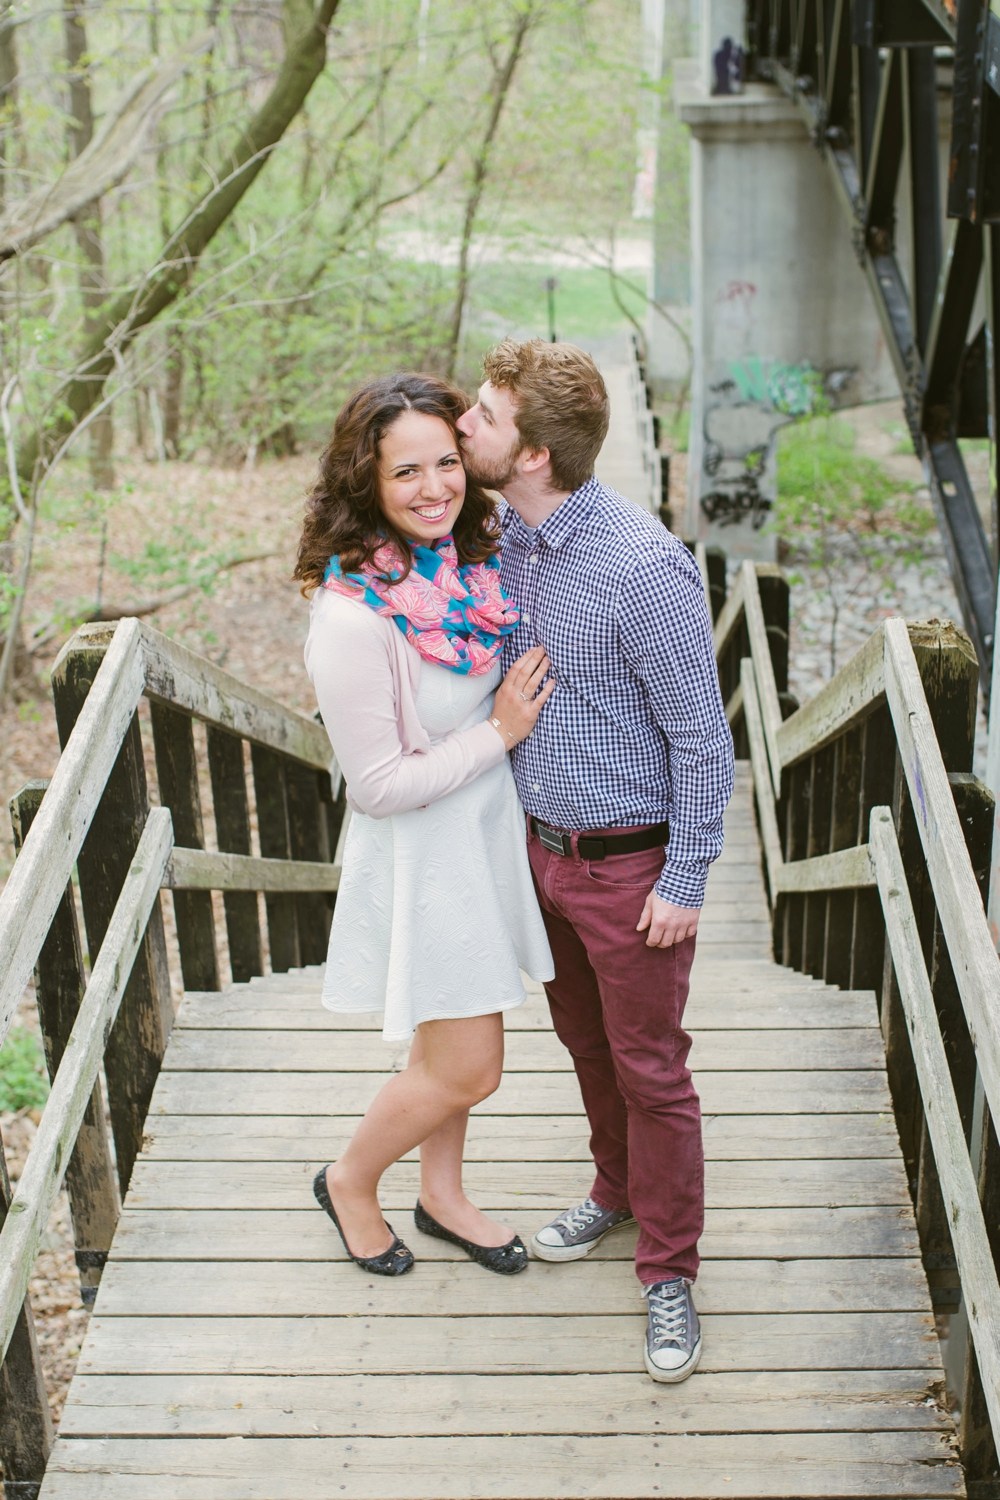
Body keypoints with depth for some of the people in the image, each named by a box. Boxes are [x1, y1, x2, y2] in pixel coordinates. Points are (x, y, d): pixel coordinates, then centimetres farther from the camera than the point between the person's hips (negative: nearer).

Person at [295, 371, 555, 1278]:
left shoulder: (469, 558, -6)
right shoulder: (353, 618, -29)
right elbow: (379, 785, -23)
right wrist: (498, 733, -20)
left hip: (486, 830, 7)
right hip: (421, 856, -7)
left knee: (455, 1046, 22)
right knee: (467, 1070, 4)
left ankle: (443, 1197, 44)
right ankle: (349, 1183, 31)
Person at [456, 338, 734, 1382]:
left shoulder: (643, 568, -26)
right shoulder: (504, 539, -2)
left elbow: (701, 735, -19)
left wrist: (685, 883, -16)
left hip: (631, 865, -7)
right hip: (543, 848, 7)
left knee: (650, 1069, 6)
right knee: (586, 1042, 23)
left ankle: (668, 1270, 23)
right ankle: (619, 1190, 46)